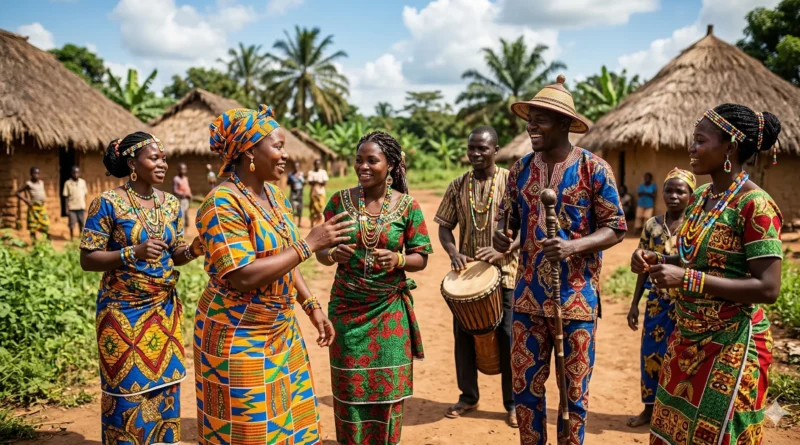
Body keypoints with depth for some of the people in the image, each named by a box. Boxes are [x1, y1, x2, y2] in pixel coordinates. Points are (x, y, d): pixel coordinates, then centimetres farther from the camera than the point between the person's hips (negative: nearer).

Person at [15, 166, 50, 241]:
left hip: (43, 207, 5)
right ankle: (34, 242, 5)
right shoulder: (28, 184, -4)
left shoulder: (42, 182, 11)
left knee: (46, 225, 0)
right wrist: (26, 200, -9)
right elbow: (17, 192, -1)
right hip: (34, 207, -4)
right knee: (33, 226, -1)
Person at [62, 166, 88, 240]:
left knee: (81, 223, 8)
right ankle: (72, 237, 10)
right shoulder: (68, 183, -4)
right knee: (72, 223, -1)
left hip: (81, 206, 2)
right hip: (71, 207, -2)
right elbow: (66, 196, -2)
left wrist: (85, 205, 8)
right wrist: (67, 207, -6)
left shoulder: (83, 182, 5)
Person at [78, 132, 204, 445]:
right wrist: (133, 253, -26)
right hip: (123, 312, -5)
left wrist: (192, 251, -12)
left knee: (165, 389, 12)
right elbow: (87, 259, -12)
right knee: (128, 392, 4)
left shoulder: (171, 204, 5)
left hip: (165, 309, 5)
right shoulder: (108, 203, -11)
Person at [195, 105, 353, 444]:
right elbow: (243, 277, -28)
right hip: (239, 338, -8)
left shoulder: (273, 194, 6)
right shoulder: (223, 204, -20)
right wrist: (309, 244, -24)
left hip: (281, 331, 8)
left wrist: (312, 307, 10)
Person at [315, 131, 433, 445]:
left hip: (390, 309, 0)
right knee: (349, 388, 9)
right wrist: (333, 254, -22)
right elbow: (321, 253, 1)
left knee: (387, 388, 7)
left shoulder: (408, 207, -5)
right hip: (347, 307, 1)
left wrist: (398, 259, -22)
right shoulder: (340, 201, -3)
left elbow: (421, 257, -1)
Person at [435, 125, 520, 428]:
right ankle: (468, 396, 27)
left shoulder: (511, 182, -5)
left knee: (507, 338, 4)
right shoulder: (457, 186, 4)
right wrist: (453, 253, -12)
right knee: (464, 336, 10)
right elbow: (445, 227, 7)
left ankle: (513, 403, 19)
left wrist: (502, 251, -23)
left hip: (505, 274, -3)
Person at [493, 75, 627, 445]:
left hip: (576, 297, -4)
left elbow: (615, 228, -7)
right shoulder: (521, 169, 6)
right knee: (524, 386, 11)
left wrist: (573, 246, -24)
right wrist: (502, 235, -9)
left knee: (573, 390, 10)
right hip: (528, 295, 4)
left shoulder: (593, 168, -8)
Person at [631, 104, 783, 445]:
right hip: (688, 338, 8)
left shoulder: (755, 205, -19)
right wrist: (657, 260, -2)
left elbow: (768, 288, -23)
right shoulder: (700, 196, 6)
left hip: (731, 345, -8)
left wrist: (687, 279, -27)